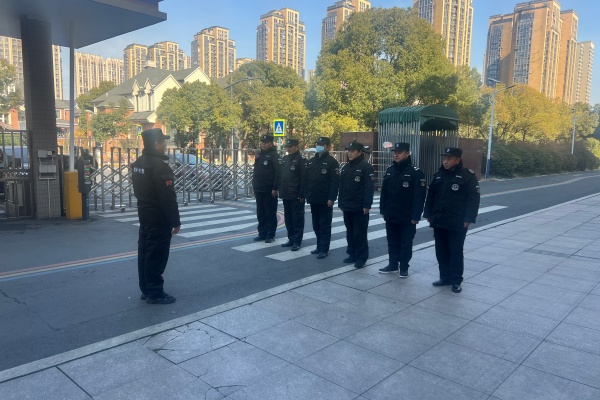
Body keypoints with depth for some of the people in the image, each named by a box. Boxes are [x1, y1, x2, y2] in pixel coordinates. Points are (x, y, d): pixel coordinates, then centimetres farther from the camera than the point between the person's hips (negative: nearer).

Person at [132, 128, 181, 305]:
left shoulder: (138, 163, 10)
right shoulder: (159, 166, -21)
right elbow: (168, 198, -22)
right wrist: (175, 221, -17)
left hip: (145, 215, 10)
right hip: (159, 219, -10)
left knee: (145, 252, 14)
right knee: (156, 255, -3)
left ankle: (146, 290, 24)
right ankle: (154, 293, 5)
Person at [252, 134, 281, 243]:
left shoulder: (274, 156, -9)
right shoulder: (259, 155, 15)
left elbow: (278, 173, -17)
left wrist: (275, 188, -21)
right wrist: (254, 186, 16)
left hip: (269, 191, -7)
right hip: (259, 190, 8)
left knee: (270, 213, 1)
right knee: (260, 213, 12)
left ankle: (270, 235, 9)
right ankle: (262, 233, 21)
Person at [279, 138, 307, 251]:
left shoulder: (301, 160, -9)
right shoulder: (284, 159, 13)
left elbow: (304, 178, -14)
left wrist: (302, 194, -18)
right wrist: (281, 191, 10)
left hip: (296, 196, -7)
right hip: (286, 195, 8)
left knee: (297, 218, 1)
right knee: (288, 218, 13)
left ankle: (297, 241, 8)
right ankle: (291, 239, 24)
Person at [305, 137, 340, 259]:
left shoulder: (332, 162, -8)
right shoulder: (311, 161, 13)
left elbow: (335, 182, -14)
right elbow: (307, 179, 15)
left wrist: (332, 198, -19)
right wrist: (306, 194, 8)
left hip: (325, 200, -7)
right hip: (313, 199, 7)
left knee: (325, 225, 0)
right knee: (316, 225, 14)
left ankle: (324, 249, 6)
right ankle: (320, 246, 26)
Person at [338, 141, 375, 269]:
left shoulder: (366, 167, -10)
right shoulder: (346, 167, 13)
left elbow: (369, 188, -15)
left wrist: (367, 205, -20)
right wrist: (341, 203, 13)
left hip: (360, 208, -7)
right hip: (347, 207, 7)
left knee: (360, 233, 0)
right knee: (350, 232, 14)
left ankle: (361, 258, 10)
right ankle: (352, 254, 26)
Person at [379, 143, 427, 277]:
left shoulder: (416, 172, -11)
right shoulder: (390, 170, 7)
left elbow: (419, 196, -14)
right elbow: (384, 192, 11)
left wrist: (415, 216, -16)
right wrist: (383, 210, 8)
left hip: (407, 217, -5)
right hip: (391, 216, 6)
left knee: (406, 243, 7)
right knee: (392, 242, 15)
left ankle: (404, 267, 19)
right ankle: (393, 264, 28)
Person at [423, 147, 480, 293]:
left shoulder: (468, 176, -7)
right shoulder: (439, 175, 10)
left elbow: (473, 199, -10)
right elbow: (430, 196, 15)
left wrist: (468, 219, -16)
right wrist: (428, 214, 10)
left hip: (457, 224, -6)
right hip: (438, 222, 6)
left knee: (455, 252, 3)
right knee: (441, 251, 12)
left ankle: (456, 281, 14)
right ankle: (445, 277, 25)